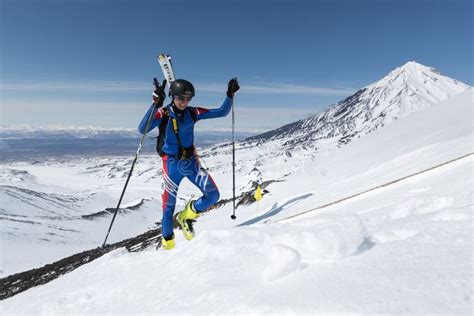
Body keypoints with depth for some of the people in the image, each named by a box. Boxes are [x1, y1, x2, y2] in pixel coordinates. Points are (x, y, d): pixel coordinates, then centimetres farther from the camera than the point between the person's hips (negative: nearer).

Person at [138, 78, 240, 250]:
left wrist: (230, 95, -11)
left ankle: (186, 216, 20)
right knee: (169, 206, 5)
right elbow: (142, 129, -27)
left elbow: (222, 112, 2)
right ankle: (168, 244, 26)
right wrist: (155, 105, -36)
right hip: (172, 164, -3)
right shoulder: (163, 113, -11)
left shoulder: (193, 113, -1)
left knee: (213, 195, -7)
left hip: (191, 161, 4)